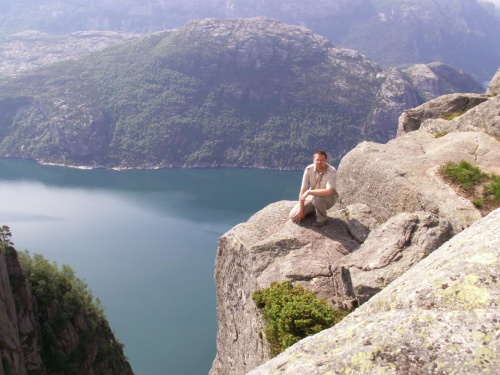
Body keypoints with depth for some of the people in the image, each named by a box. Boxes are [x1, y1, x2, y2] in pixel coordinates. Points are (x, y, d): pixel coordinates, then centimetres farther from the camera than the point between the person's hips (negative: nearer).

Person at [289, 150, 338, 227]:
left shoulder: (332, 171, -25)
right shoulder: (309, 169, -14)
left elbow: (329, 191, -37)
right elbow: (303, 190, -13)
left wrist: (309, 192, -34)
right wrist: (301, 211, -15)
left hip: (329, 198, -4)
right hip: (312, 197, 4)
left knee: (317, 198, -39)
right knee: (293, 216, -7)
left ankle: (322, 219, -10)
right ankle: (314, 209, 20)